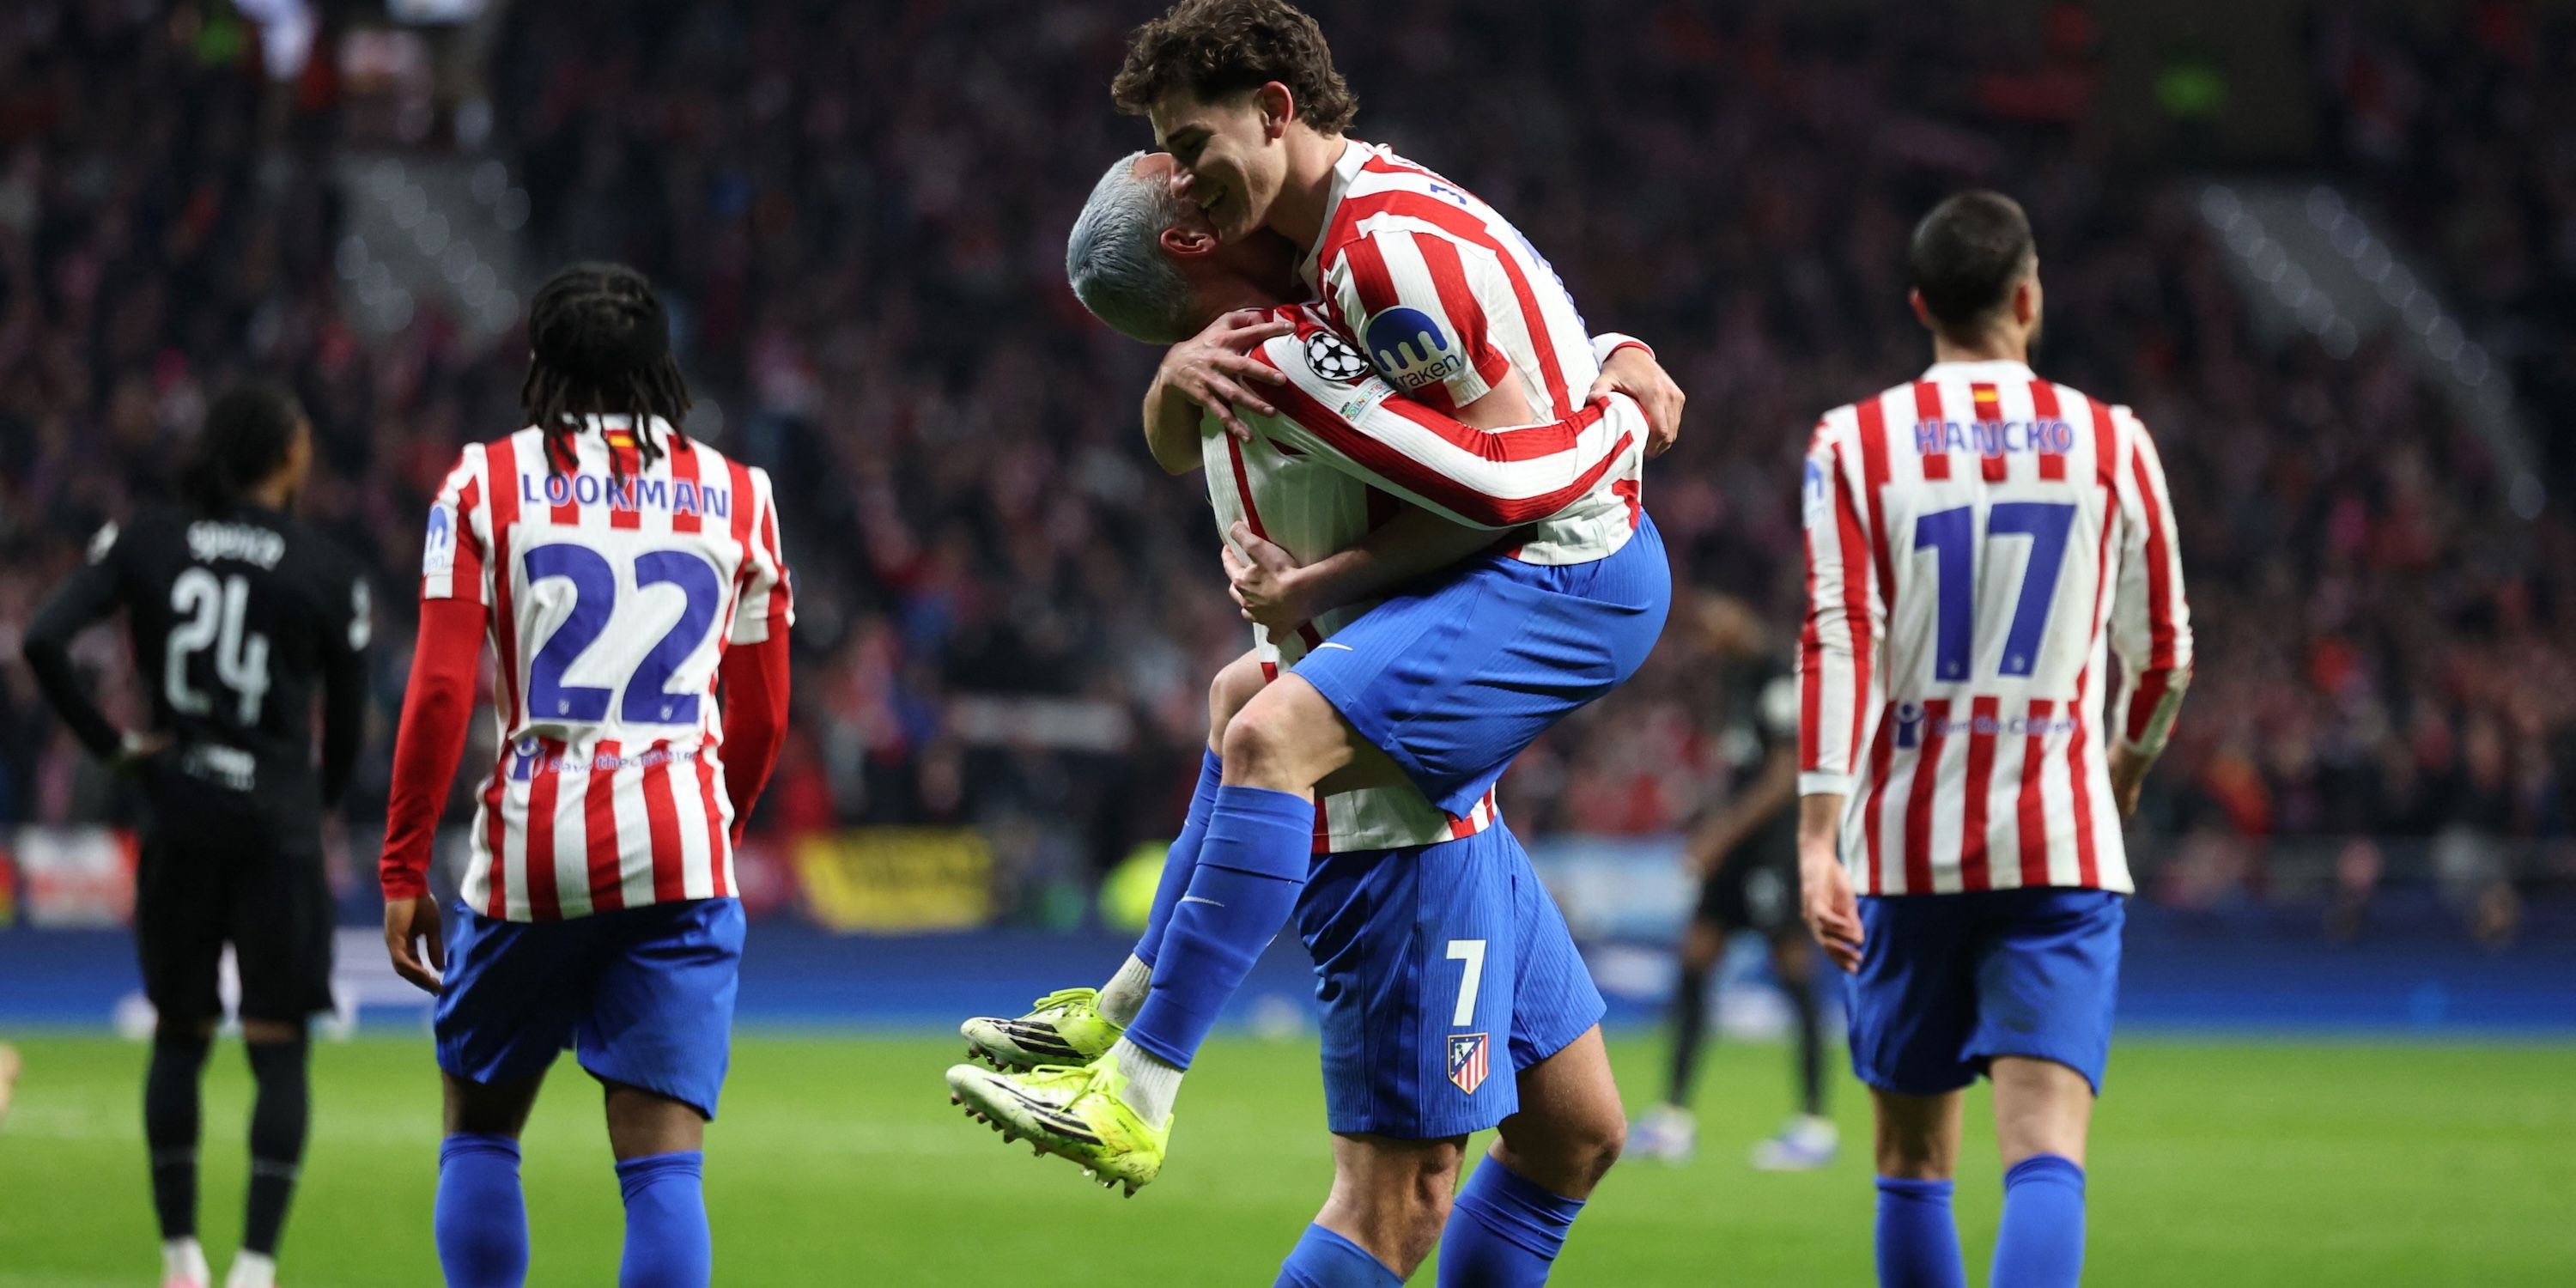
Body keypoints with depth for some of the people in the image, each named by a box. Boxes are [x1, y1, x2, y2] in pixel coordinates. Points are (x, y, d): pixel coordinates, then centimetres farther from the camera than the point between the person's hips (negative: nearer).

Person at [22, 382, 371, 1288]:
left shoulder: (146, 543, 2)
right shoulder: (327, 573, -3)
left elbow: (44, 641, -9)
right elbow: (347, 723, 2)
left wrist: (107, 741, 0)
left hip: (177, 815, 3)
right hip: (278, 824, -3)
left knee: (179, 1037, 15)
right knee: (279, 1049, 1)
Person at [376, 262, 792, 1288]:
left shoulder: (488, 483, 4)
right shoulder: (735, 497, 10)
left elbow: (440, 689, -3)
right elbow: (762, 717, 14)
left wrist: (404, 873, 2)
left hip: (532, 841, -1)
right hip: (678, 850, 1)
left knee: (480, 1128, 17)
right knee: (663, 1157, -3)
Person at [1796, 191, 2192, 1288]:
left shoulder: (1855, 443, 1)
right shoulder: (2110, 442, 4)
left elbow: (1836, 642, -9)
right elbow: (2162, 653, 11)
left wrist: (1819, 836, -14)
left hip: (1907, 838, 1)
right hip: (2061, 843, -1)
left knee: (1914, 1157, 15)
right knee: (2046, 1147, -11)